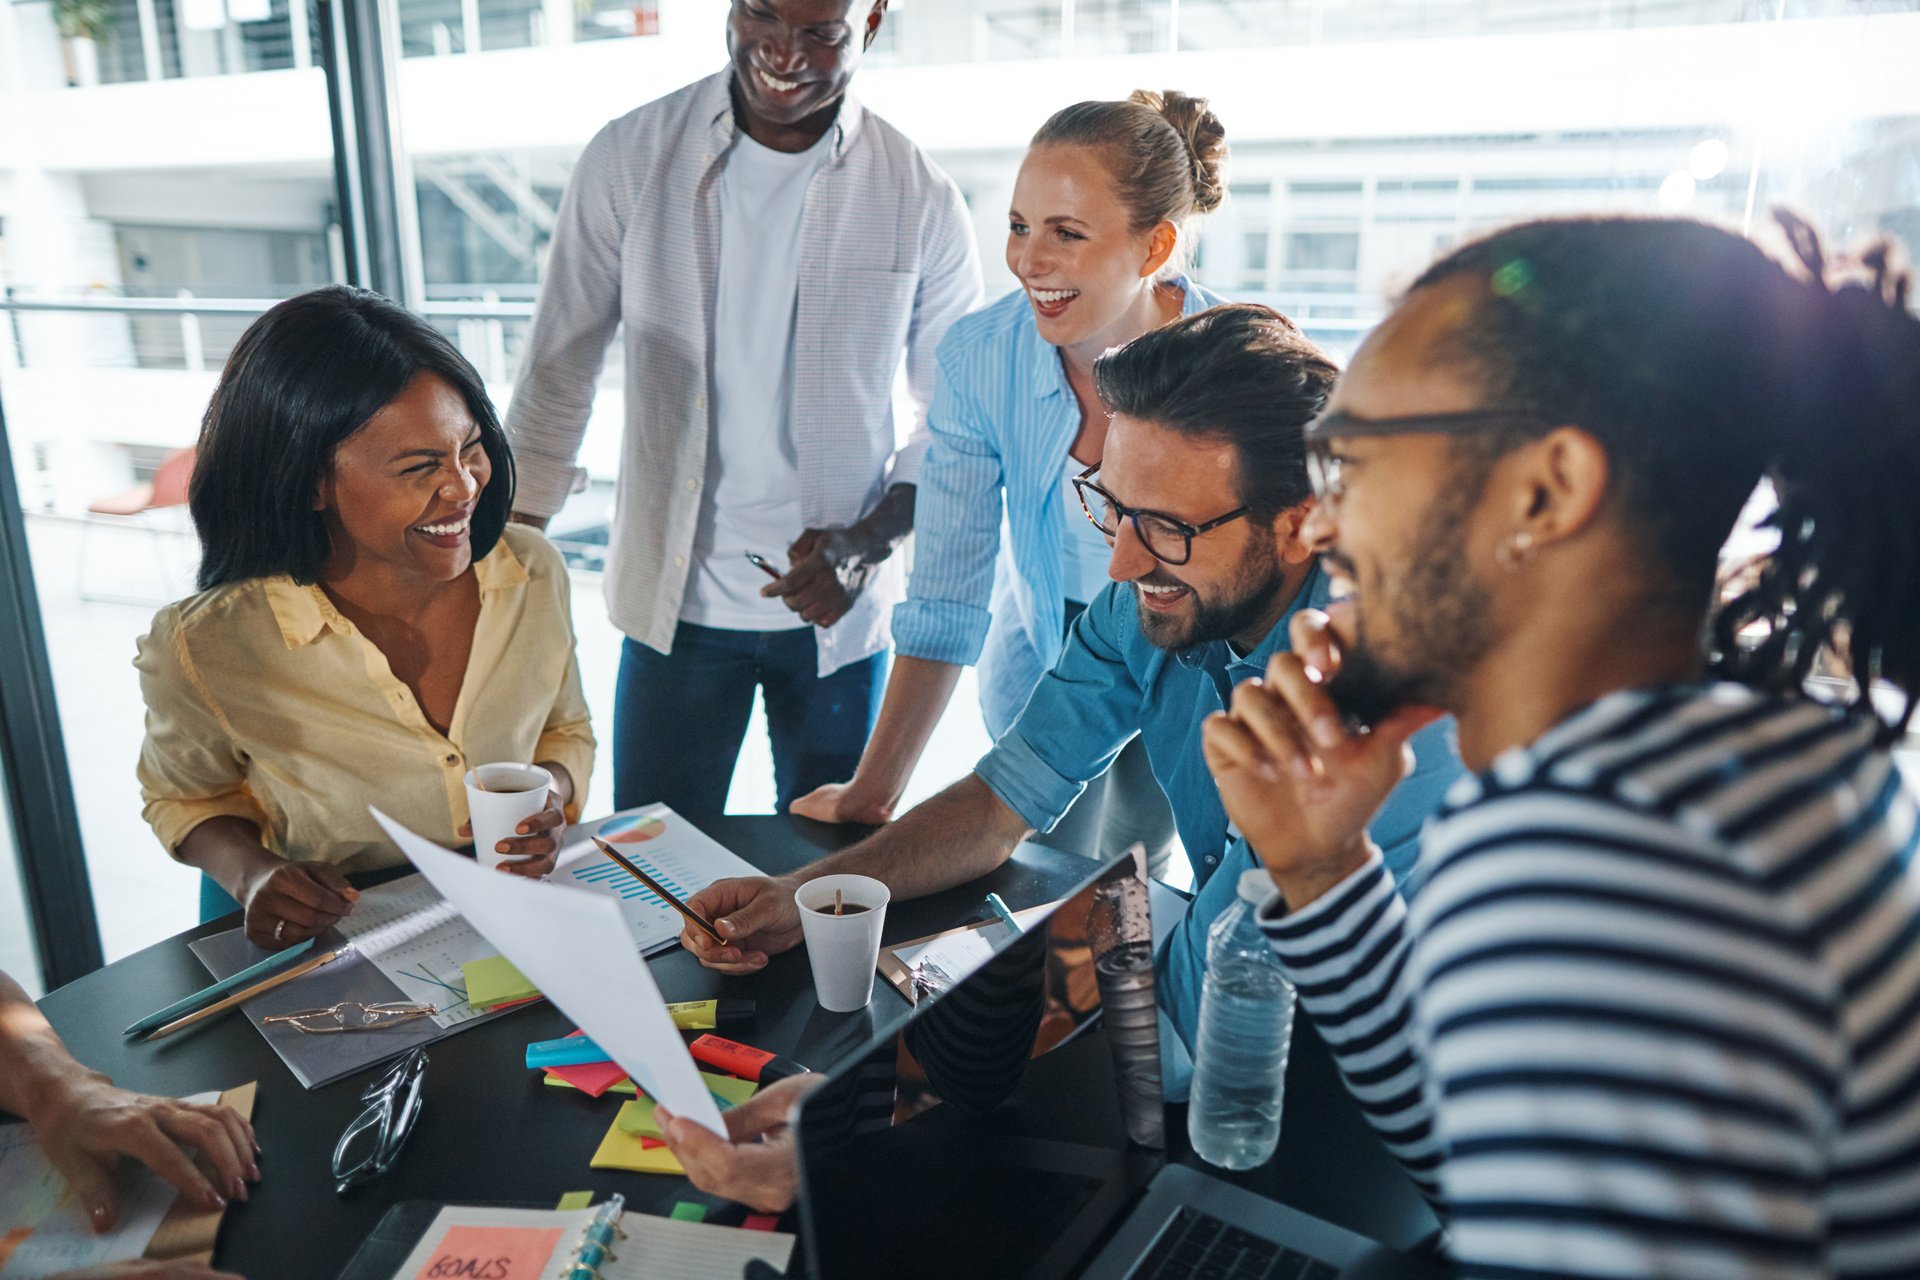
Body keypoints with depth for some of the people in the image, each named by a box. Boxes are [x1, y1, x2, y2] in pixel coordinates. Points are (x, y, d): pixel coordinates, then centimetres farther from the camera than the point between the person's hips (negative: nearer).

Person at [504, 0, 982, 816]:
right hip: (673, 603, 0)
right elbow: (559, 372, 0)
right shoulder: (630, 158, -5)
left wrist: (872, 542, -15)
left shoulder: (921, 202, -6)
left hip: (839, 612, 0)